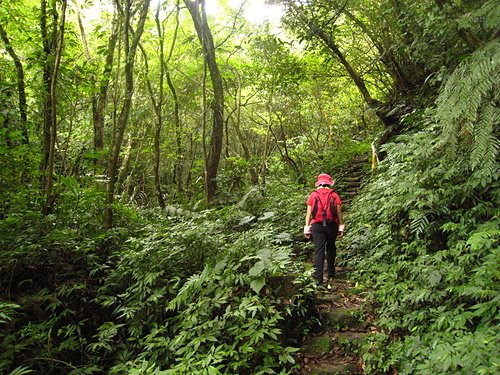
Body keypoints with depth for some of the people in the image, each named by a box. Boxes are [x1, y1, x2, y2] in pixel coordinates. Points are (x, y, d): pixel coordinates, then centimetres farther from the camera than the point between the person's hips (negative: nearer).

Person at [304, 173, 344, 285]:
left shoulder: (313, 195, 3)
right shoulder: (334, 195, 3)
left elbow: (309, 213, 0)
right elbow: (339, 212, 1)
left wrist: (307, 228, 3)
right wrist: (341, 227, 7)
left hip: (317, 226, -1)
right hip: (332, 225, 1)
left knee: (319, 251, 0)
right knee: (331, 247, 20)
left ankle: (319, 277, -5)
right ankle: (330, 272, 27)